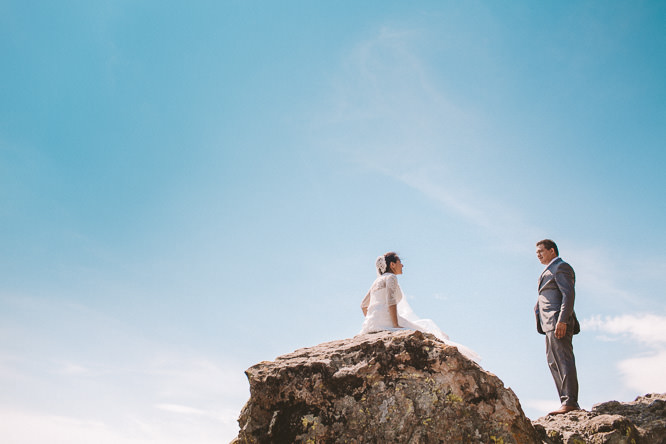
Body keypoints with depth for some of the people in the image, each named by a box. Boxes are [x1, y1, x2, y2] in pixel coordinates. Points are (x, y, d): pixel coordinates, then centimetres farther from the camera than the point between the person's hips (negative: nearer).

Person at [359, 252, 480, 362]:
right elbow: (390, 301, -17)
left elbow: (363, 305, 28)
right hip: (385, 320, -9)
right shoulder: (391, 277, -1)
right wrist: (396, 325, -19)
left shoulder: (378, 281, 25)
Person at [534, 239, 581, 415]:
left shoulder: (561, 267, -3)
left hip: (558, 322, -10)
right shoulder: (550, 271, 27)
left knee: (563, 360, -14)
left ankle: (570, 402, -16)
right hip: (550, 324, 10)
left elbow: (569, 294, -15)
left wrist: (562, 321, -23)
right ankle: (568, 402, 7)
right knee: (554, 362, 7)